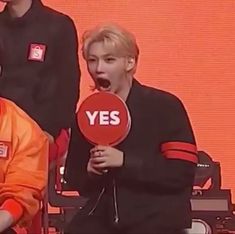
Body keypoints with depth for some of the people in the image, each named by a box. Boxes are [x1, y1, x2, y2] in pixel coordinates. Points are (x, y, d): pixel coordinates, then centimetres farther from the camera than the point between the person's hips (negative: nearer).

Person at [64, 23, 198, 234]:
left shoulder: (165, 106, -4)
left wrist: (124, 161, -19)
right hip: (103, 216, 4)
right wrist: (89, 171, -6)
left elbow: (182, 174, -12)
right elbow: (73, 176, 17)